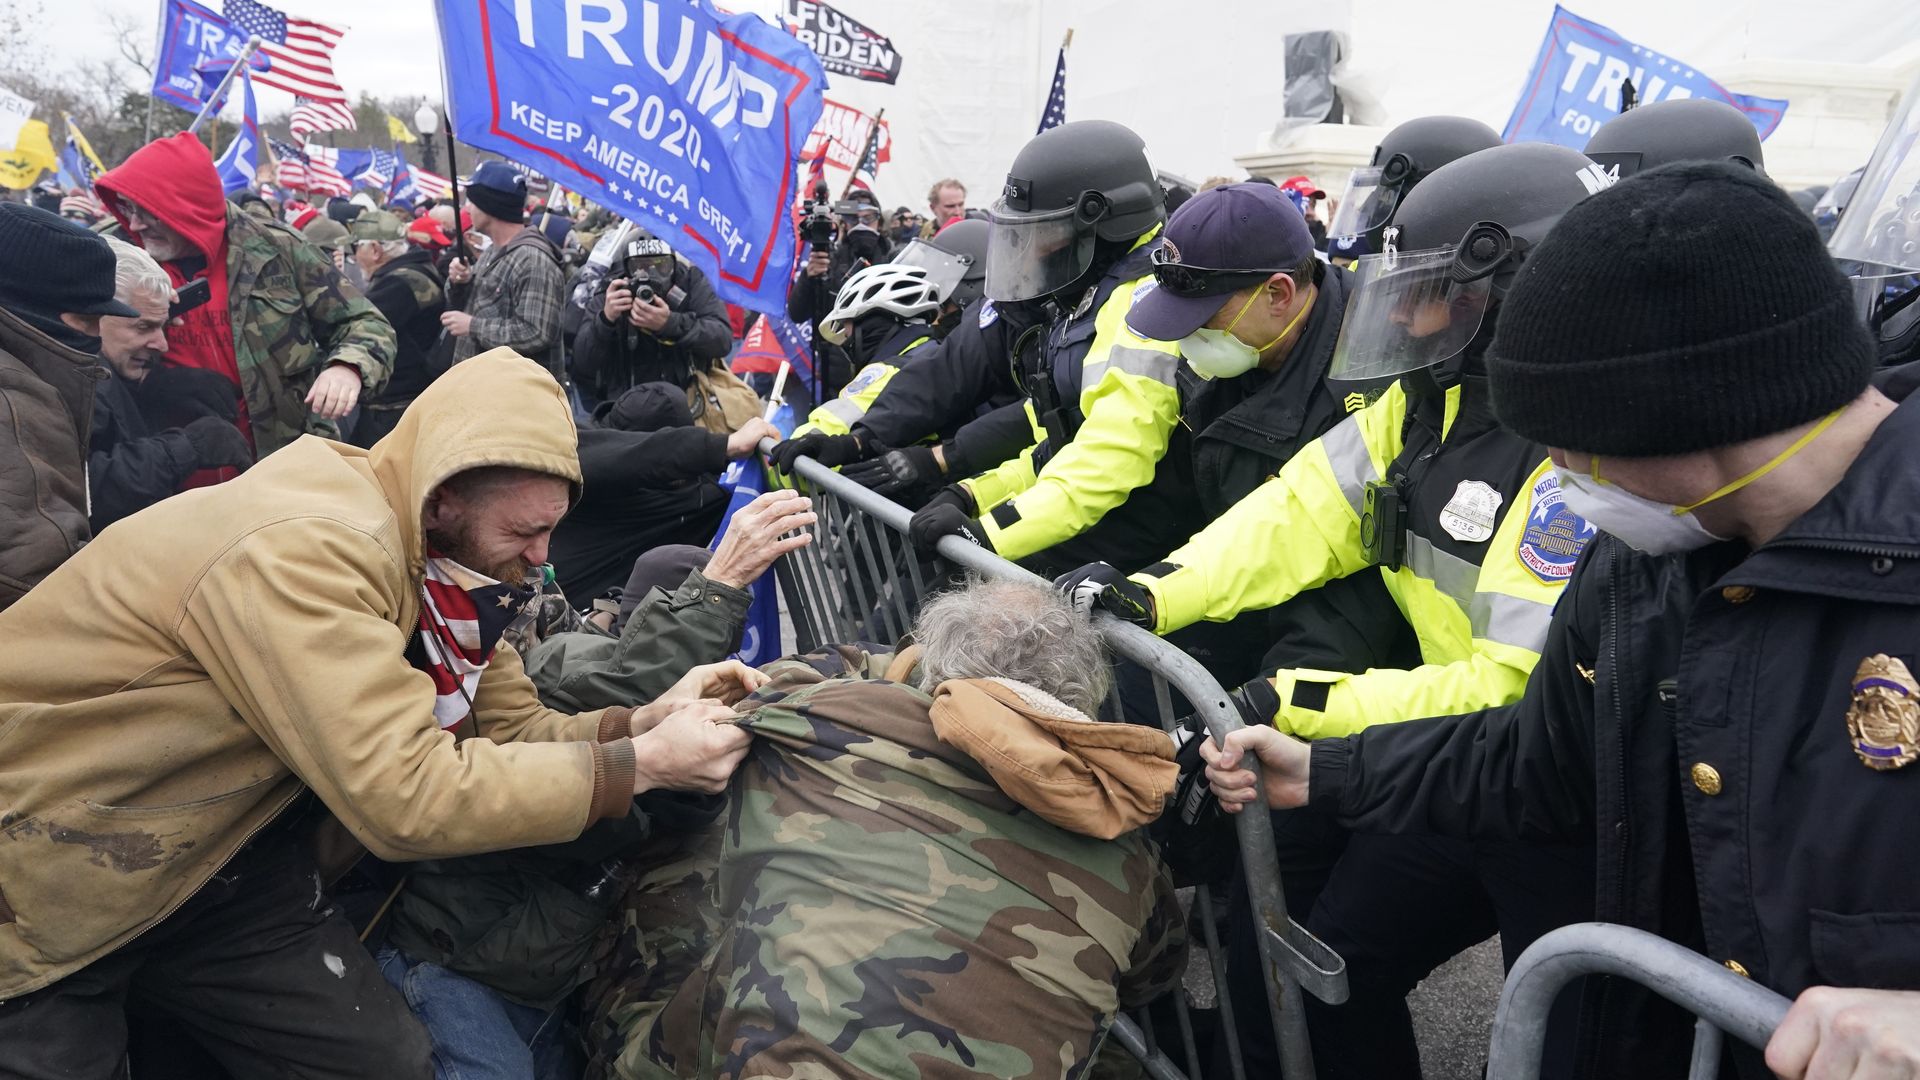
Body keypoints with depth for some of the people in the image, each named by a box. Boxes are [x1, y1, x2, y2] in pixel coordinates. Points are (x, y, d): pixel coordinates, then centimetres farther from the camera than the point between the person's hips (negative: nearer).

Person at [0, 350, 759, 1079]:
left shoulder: (430, 546, -5)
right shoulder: (303, 549, -32)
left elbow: (510, 728, -2)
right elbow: (409, 796, -35)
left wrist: (639, 723, -20)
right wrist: (640, 765, -29)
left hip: (208, 849, 7)